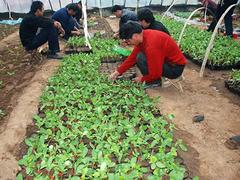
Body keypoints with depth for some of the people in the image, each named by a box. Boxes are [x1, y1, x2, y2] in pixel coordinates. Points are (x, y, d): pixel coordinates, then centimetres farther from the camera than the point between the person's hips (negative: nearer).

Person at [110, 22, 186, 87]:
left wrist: (142, 79, -7)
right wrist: (117, 72, 3)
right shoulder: (143, 36, -3)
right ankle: (155, 78, 8)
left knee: (140, 58, -24)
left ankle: (155, 82, -5)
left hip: (175, 68, -9)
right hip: (168, 60, 9)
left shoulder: (151, 45, -30)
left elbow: (155, 74, -25)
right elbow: (132, 57, 4)